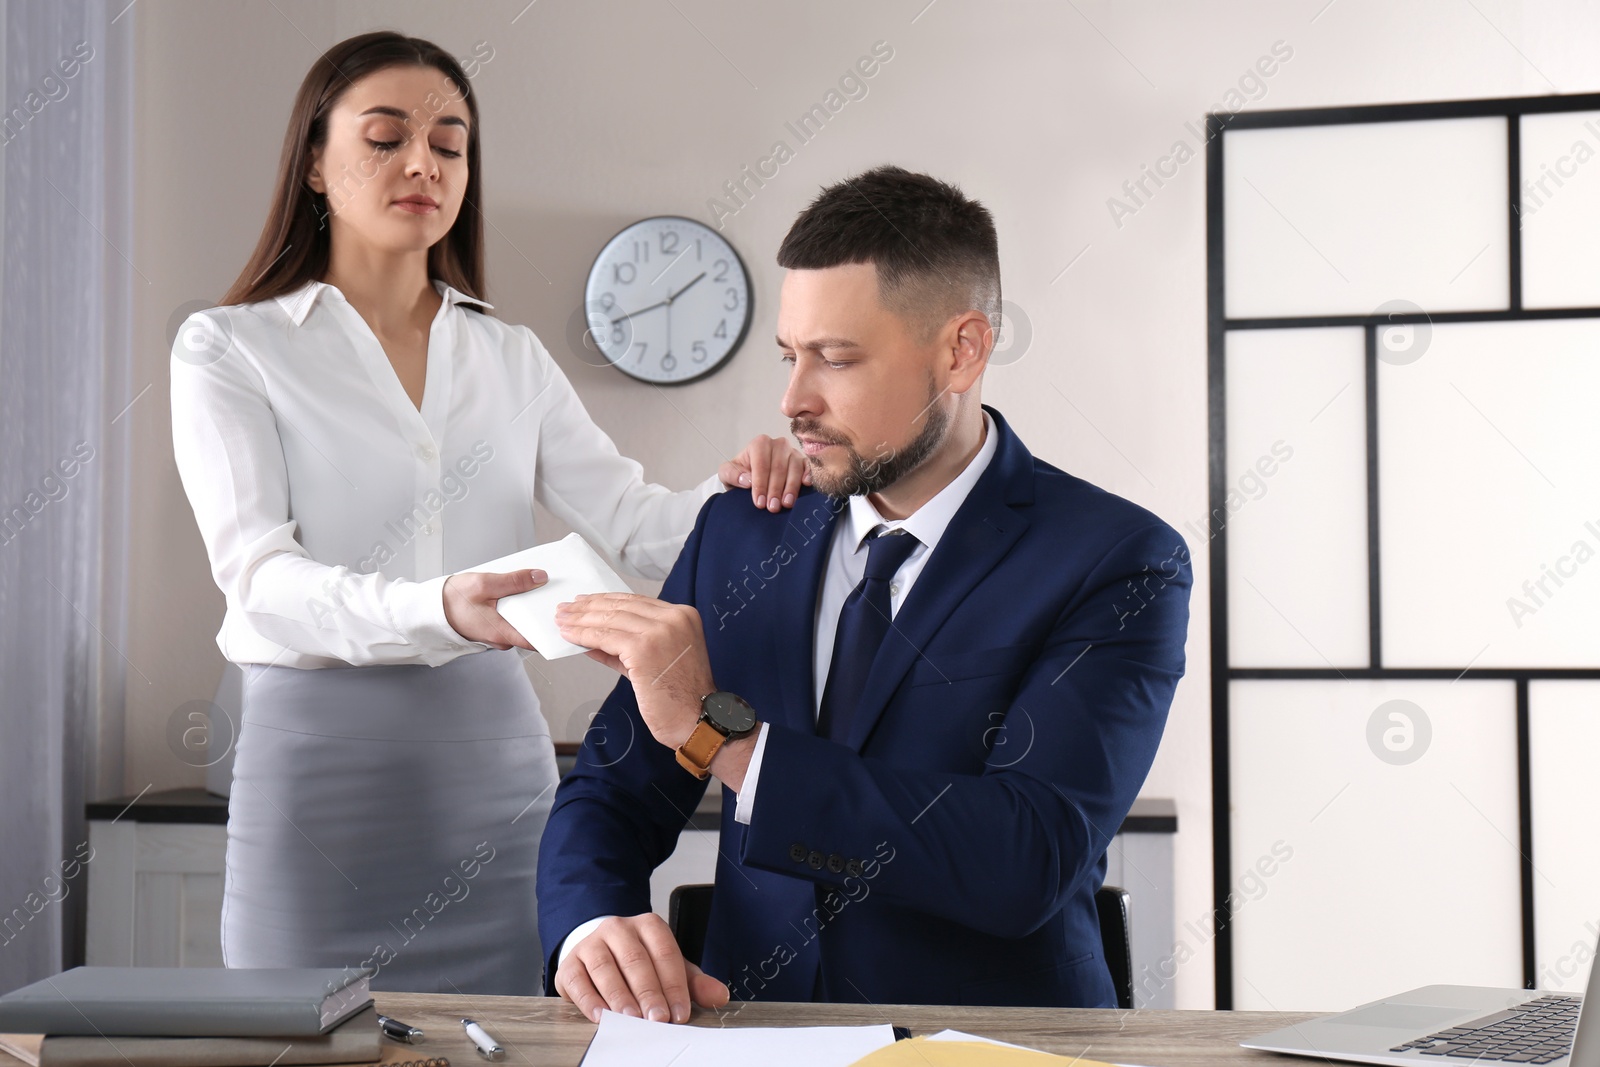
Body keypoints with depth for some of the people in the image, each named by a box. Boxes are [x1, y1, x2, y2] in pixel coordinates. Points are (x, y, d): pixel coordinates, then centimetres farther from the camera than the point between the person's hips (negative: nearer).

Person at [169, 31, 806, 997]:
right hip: (320, 745, -3)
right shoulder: (230, 348, 1)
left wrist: (733, 493, -19)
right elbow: (259, 573, -12)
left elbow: (629, 520, 3)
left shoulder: (513, 357, 13)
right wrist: (437, 610, -30)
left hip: (496, 751, 3)